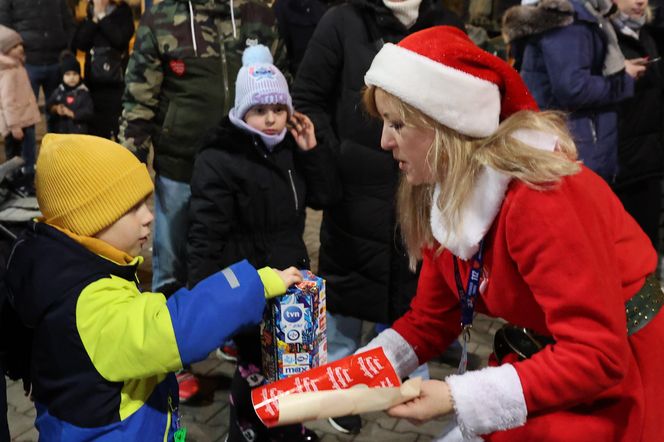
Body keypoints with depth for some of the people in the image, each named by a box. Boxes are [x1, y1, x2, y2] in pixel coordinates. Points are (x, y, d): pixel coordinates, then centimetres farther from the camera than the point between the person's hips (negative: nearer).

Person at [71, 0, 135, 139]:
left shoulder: (122, 12, 2)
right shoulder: (88, 16, 10)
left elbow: (120, 39, -14)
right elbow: (78, 43, -3)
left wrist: (102, 16, -11)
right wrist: (94, 19, -8)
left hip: (117, 81, -3)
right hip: (93, 81, 3)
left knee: (119, 132, -6)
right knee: (95, 132, 6)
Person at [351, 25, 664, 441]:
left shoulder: (541, 197, -30)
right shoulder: (442, 194, -6)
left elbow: (597, 355, -30)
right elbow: (431, 316, 0)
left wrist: (457, 398, -34)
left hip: (615, 380, -7)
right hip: (545, 357, 7)